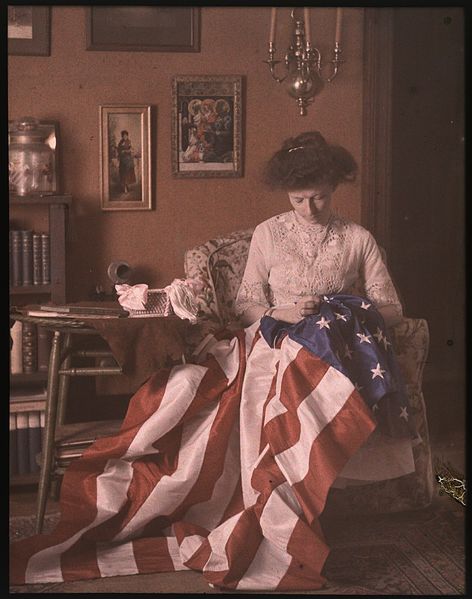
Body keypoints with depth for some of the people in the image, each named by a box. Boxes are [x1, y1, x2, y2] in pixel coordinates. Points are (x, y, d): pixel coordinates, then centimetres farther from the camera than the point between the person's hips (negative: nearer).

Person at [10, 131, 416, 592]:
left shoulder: (358, 240, 10)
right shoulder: (268, 233, 12)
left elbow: (391, 308, 10)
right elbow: (246, 305, 12)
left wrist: (349, 313, -9)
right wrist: (281, 313, -9)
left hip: (329, 354, 0)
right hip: (270, 343, 1)